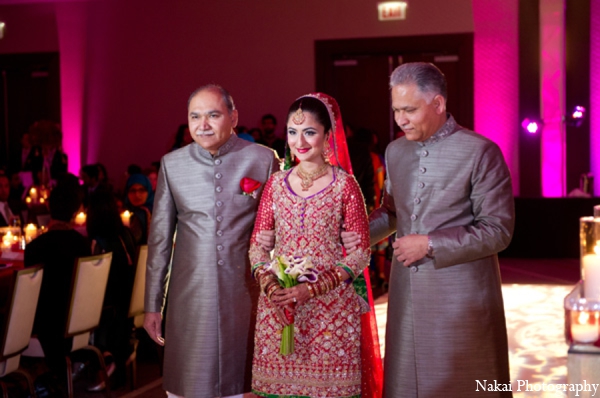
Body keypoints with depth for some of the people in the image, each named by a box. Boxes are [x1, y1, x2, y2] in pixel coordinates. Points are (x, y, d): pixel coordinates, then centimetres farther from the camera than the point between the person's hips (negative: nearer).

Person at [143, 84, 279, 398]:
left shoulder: (263, 160, -1)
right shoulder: (172, 164, 4)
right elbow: (160, 238, 8)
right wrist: (152, 305, 8)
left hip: (246, 296, -1)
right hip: (189, 297, 1)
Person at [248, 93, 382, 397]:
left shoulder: (344, 185, -3)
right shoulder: (275, 184, 7)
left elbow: (360, 253, -5)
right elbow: (257, 244, 8)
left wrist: (311, 289, -15)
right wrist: (269, 284, -11)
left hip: (331, 307, -3)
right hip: (278, 305, 3)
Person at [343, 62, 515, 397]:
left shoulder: (480, 152, -11)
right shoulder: (396, 151, 8)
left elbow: (498, 230, -12)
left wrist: (430, 244, -16)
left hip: (461, 294, -5)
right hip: (407, 293, 6)